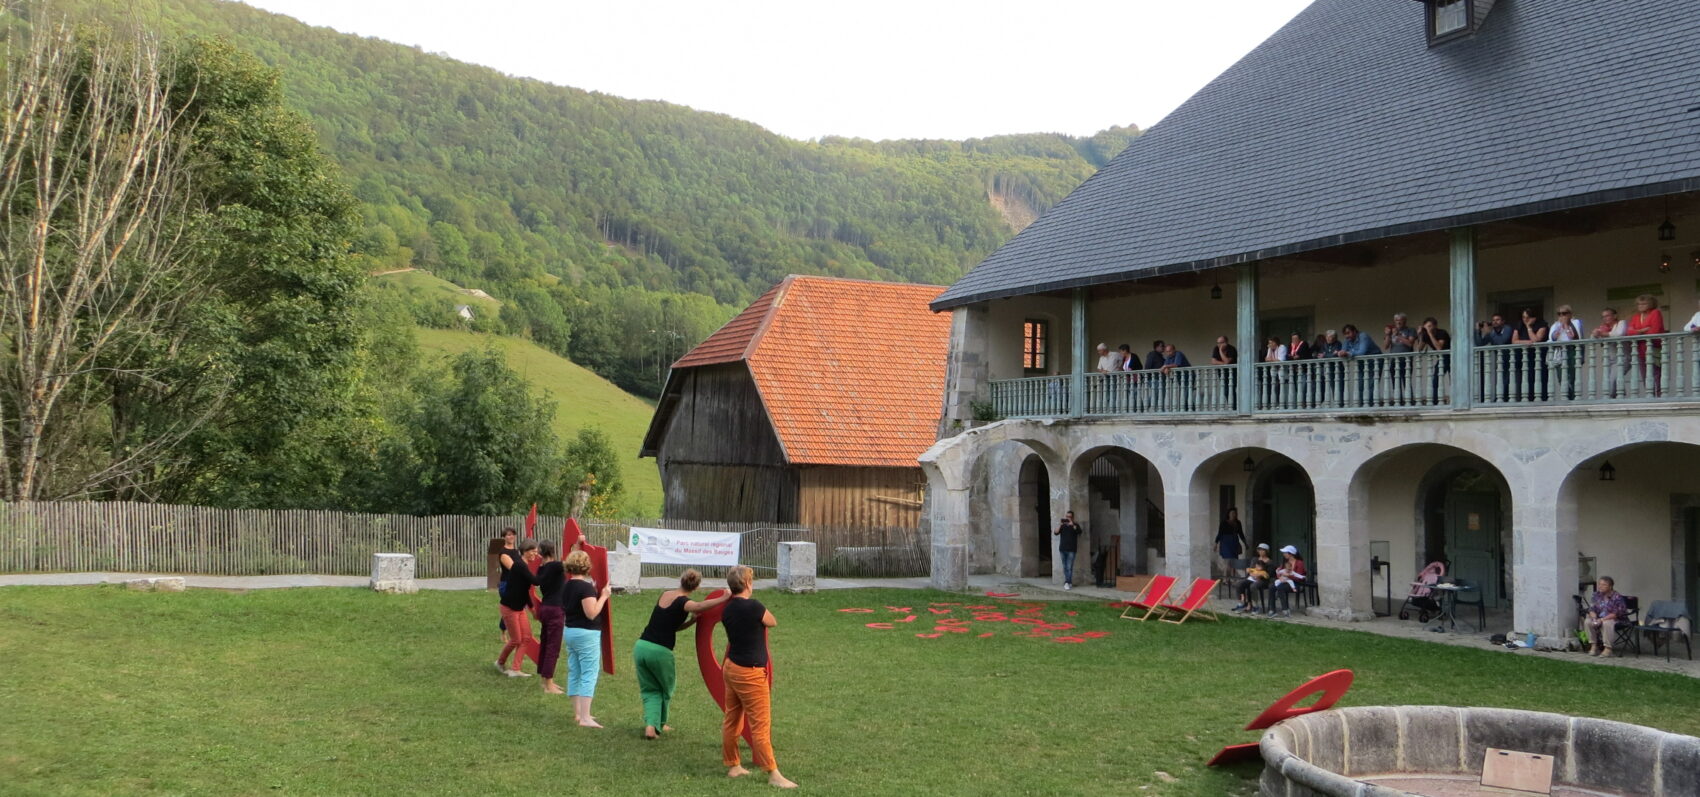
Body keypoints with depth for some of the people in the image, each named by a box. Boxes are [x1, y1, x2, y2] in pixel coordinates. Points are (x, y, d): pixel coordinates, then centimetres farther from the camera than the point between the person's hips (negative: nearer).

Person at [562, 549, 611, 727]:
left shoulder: (567, 586, 7)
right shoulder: (586, 587, -19)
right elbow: (591, 613, -23)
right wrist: (603, 596, -14)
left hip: (569, 631, 9)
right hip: (586, 634, -9)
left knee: (574, 673, 15)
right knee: (589, 674, -7)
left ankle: (577, 712, 25)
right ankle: (585, 718, -12)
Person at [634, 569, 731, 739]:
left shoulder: (665, 595, 13)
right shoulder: (682, 602, -10)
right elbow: (699, 607, -33)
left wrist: (691, 621, 7)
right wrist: (723, 599, -32)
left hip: (641, 647, 6)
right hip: (660, 651, -6)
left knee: (650, 690, 16)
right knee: (666, 688, 20)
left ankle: (650, 724, -2)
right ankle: (659, 724, 31)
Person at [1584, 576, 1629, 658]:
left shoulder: (1617, 597, -16)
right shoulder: (1597, 595, 2)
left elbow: (1616, 614, -20)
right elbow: (1592, 609, 3)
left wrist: (1602, 619, -26)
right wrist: (1594, 619, -18)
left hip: (1615, 619, -6)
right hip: (1599, 618, 6)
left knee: (1606, 623, -38)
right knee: (1588, 622, -21)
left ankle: (1607, 649, -31)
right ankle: (1593, 646, -12)